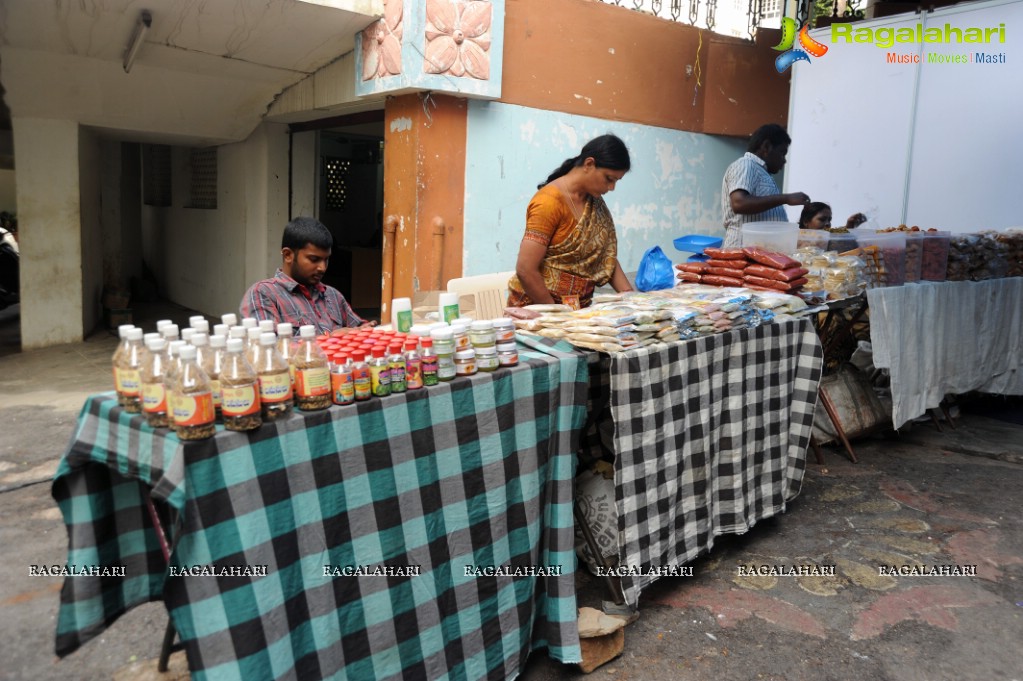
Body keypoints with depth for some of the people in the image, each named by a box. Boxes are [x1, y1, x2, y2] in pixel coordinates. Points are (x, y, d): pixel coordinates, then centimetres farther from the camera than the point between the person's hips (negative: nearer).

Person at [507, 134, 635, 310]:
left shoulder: (595, 202, 9)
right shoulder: (550, 201, -13)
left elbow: (608, 259, 10)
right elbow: (525, 270, -17)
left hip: (579, 309, 6)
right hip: (538, 309, -6)